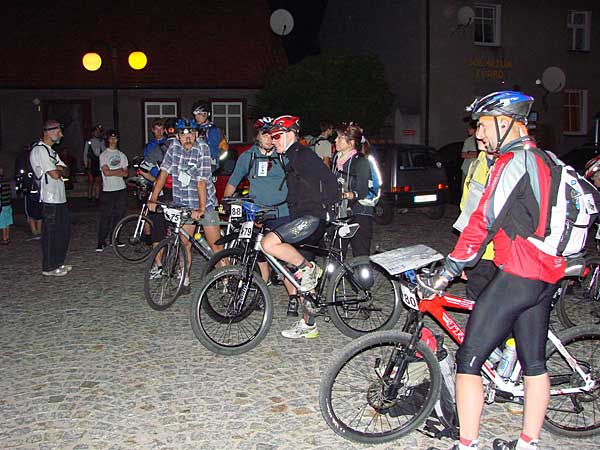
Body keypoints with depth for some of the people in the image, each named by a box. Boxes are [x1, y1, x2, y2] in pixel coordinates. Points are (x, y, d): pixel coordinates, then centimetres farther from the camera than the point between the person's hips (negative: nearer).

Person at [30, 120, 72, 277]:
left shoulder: (50, 151, 18)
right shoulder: (39, 150, -14)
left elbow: (66, 171, 14)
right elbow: (55, 174, -20)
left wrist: (59, 169, -7)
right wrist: (60, 170, 1)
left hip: (60, 198, 10)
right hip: (50, 200, -10)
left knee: (64, 231, 14)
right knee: (50, 234, -2)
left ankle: (58, 263, 25)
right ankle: (49, 268, 8)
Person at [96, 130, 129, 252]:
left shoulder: (122, 155, 15)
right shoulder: (103, 155, 2)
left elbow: (125, 173, 5)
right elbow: (106, 172, -10)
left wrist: (112, 172, -8)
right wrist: (119, 170, -3)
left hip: (121, 188, 4)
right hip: (108, 190, -4)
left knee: (119, 215, 5)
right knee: (105, 217, -6)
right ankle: (101, 242, -3)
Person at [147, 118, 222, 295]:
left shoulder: (202, 148, -15)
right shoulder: (174, 146, -1)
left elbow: (202, 180, -22)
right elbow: (164, 172, 2)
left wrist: (201, 208, -27)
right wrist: (153, 199, -3)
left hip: (204, 202, -4)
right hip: (183, 204, 4)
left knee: (215, 245, -5)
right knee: (184, 243, 7)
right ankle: (185, 280, 19)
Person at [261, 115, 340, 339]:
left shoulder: (304, 155, -8)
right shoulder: (293, 159, 22)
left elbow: (330, 182, -16)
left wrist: (321, 208, -12)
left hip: (312, 218, -10)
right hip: (302, 220, 10)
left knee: (269, 243, -27)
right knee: (295, 274, 11)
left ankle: (309, 268, -11)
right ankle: (308, 325, 19)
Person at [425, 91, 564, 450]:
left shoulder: (514, 161, -13)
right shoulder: (543, 161, 16)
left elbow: (483, 222, -16)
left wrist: (449, 269, -10)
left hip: (515, 276, -10)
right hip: (546, 276, 10)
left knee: (468, 360, -3)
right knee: (534, 362, 16)